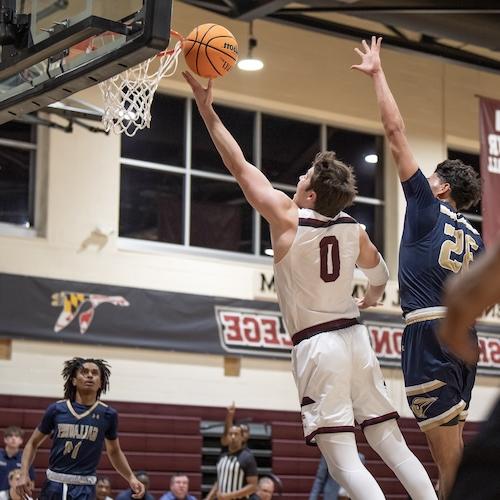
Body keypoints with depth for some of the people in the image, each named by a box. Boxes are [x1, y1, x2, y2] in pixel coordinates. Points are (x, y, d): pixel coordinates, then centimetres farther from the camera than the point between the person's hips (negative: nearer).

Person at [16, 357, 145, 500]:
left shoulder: (108, 414, 1)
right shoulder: (56, 409, 1)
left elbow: (114, 452, 17)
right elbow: (33, 443, 13)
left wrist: (131, 478, 7)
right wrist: (24, 475, 0)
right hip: (53, 484, 2)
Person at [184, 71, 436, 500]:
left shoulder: (288, 218, -9)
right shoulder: (353, 228, 6)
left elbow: (239, 165, -3)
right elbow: (379, 272, 27)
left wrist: (207, 110, 4)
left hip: (317, 345, -5)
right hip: (355, 336, 6)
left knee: (344, 460, -8)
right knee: (393, 446, 10)